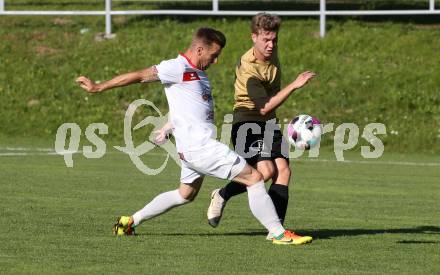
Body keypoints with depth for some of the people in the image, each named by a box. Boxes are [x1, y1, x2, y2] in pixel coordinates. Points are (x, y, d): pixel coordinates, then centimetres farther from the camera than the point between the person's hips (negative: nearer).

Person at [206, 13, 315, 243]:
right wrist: (293, 86, -31)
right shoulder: (249, 70, -24)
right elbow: (265, 107, -29)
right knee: (266, 170, -24)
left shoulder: (272, 53, 2)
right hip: (247, 122, -8)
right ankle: (222, 196, 1)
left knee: (283, 169, -10)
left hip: (268, 123, 8)